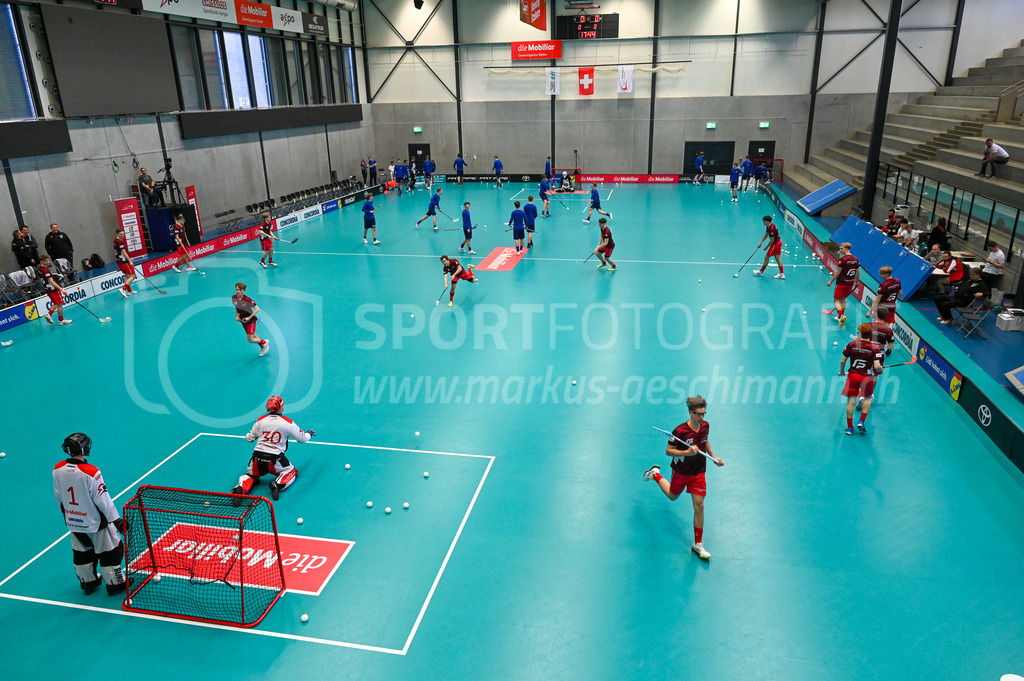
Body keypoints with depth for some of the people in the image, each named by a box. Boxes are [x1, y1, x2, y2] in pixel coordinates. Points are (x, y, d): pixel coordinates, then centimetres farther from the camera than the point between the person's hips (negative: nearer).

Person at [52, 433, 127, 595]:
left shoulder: (58, 469, -10)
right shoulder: (91, 472, -28)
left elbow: (58, 497, 5)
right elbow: (102, 499, -22)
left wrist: (66, 513, 22)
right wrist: (116, 520, -12)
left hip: (74, 522, 6)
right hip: (95, 521, -6)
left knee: (81, 551, 23)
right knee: (109, 551, 11)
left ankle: (88, 582, 39)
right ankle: (115, 583, 22)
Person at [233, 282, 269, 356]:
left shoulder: (247, 300, -28)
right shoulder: (234, 298, -9)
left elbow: (257, 309, -23)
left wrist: (249, 318, -24)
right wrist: (236, 316, -1)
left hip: (251, 320, -7)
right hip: (242, 320, 7)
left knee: (250, 340, -4)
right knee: (253, 335, 20)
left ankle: (264, 342, 24)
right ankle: (263, 347, 42)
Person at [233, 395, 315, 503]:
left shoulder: (260, 420, 3)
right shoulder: (288, 422, -5)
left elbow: (249, 438, 15)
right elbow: (302, 438, 5)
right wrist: (309, 434, 27)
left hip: (257, 458, 3)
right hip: (275, 459, -3)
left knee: (251, 475, 25)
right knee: (290, 472, 20)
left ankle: (240, 488, -9)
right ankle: (277, 485, -11)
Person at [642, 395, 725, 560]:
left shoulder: (705, 426, -8)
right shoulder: (680, 431, -27)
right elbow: (668, 451, -19)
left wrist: (713, 456, 8)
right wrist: (687, 452, -32)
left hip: (698, 473, 3)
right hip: (681, 472, -3)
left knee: (699, 506, 1)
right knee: (672, 496, 22)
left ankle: (698, 545, 13)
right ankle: (655, 474, 49)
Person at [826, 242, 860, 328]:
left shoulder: (843, 259, -18)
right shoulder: (856, 259, 4)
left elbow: (837, 273, -15)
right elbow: (858, 273, 11)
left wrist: (831, 281, -4)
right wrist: (856, 282, 24)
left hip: (841, 283, -7)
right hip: (850, 283, 7)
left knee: (837, 300, 2)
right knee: (843, 299, 21)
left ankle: (841, 315, -20)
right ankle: (840, 318, 27)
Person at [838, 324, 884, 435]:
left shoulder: (851, 345, -4)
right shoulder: (875, 348, -9)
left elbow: (843, 361, 1)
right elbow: (877, 366, -16)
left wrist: (842, 371, 19)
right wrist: (881, 369, 7)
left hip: (853, 375, 1)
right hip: (867, 377, -1)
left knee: (851, 401, 7)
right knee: (867, 398, 24)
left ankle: (849, 427, 14)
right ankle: (861, 422, 15)